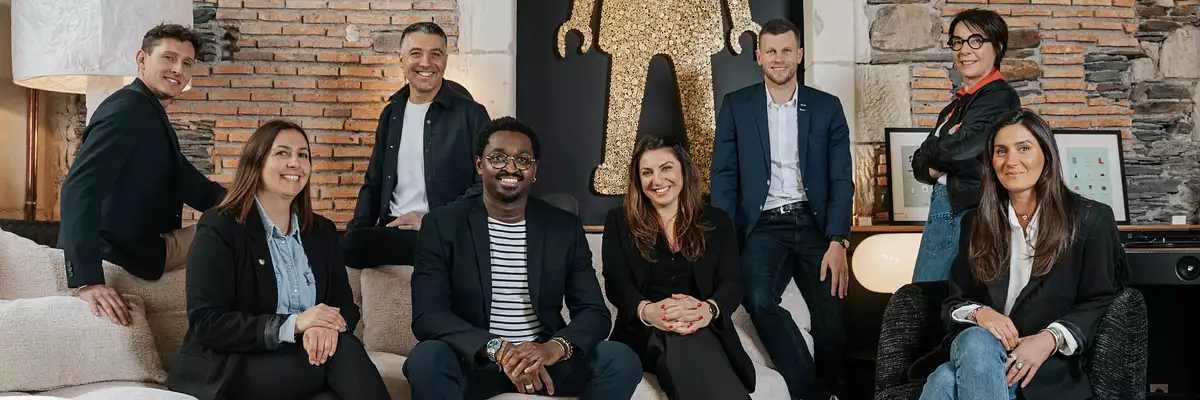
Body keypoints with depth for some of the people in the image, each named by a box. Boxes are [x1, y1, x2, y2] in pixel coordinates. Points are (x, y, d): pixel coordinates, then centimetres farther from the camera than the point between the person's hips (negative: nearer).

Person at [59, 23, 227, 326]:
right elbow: (79, 189, -29)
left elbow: (187, 184, 15)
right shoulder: (127, 109, -18)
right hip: (122, 256, -10)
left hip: (144, 248, 10)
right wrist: (87, 280, -37)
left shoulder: (153, 115, 13)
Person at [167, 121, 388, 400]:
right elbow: (205, 323, -13)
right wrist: (291, 325, -24)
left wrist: (328, 327, -19)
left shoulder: (322, 232, 13)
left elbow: (345, 306, 7)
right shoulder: (219, 228, -4)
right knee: (342, 353, -28)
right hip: (228, 372, -5)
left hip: (295, 361, 5)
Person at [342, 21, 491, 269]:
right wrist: (355, 230, 3)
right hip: (393, 228, 5)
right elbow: (373, 183, 21)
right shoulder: (391, 114, 15)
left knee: (350, 246, -28)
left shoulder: (471, 114, -2)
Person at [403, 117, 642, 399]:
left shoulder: (566, 228, 2)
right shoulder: (442, 225, -4)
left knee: (622, 360, -22)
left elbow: (594, 313, -2)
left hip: (544, 358, 2)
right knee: (426, 359, -33)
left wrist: (555, 347, -25)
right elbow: (428, 317, -13)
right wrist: (497, 349, -29)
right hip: (472, 360, -2)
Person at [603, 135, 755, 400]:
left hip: (704, 330, 3)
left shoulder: (716, 222, 17)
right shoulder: (620, 222, 15)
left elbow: (732, 283, 6)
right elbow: (616, 283, 2)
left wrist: (709, 309, -21)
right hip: (645, 334, -2)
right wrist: (647, 311, -24)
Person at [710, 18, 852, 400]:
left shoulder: (827, 107, 9)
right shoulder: (736, 105, 8)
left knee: (832, 315, -14)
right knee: (758, 297, -30)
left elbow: (841, 180, 4)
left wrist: (837, 242, -9)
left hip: (813, 224, 1)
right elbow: (723, 176, 5)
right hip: (763, 227, -1)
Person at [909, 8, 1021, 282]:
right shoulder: (956, 106, 18)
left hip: (973, 215, -8)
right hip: (941, 212, 8)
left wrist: (933, 153, 2)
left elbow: (961, 148, -19)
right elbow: (919, 163, 16)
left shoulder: (999, 97, -7)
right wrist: (933, 167, -6)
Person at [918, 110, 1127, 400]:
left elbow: (1098, 303, 3)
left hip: (1048, 367, -3)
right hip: (973, 351, 4)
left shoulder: (1090, 219, 6)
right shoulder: (975, 223, 16)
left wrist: (1050, 339, -16)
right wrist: (979, 313, -11)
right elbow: (954, 302, 14)